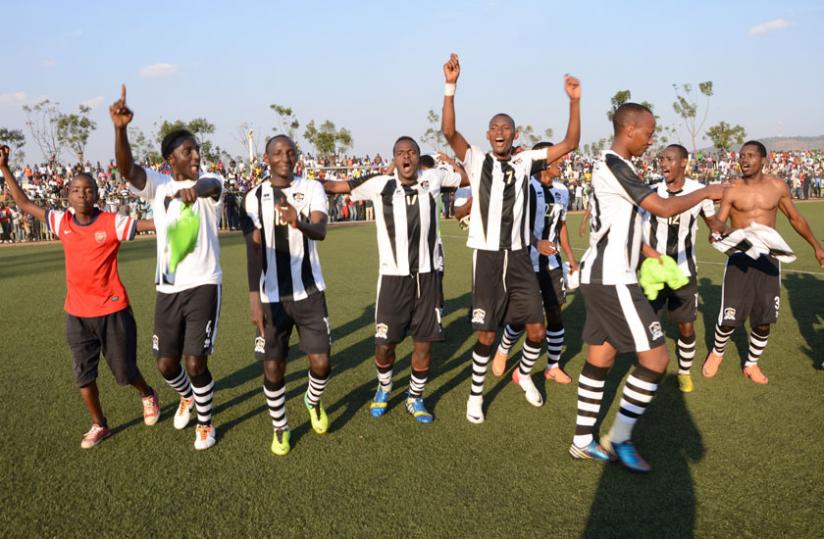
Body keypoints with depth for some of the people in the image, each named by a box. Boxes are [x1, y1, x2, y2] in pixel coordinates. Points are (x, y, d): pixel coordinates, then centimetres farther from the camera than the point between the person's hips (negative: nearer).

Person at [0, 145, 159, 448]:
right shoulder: (62, 222, 0)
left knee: (124, 371, 9)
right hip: (77, 314, 4)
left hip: (112, 311, -4)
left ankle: (148, 396, 41)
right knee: (83, 375, 9)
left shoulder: (112, 223, -13)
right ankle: (99, 425, 27)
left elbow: (155, 224, -16)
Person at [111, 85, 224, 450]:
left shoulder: (209, 184, -5)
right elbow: (127, 169, -17)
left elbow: (212, 185, -31)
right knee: (166, 364, 11)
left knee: (195, 363, -2)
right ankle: (186, 397, 45)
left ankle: (205, 423, 24)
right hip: (167, 289, 3)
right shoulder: (157, 185, 3)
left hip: (203, 286, -3)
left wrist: (195, 188, -56)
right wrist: (120, 129, -35)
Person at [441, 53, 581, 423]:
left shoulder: (526, 161, 6)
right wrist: (451, 86, -25)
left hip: (520, 257, 3)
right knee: (486, 334, 3)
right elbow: (448, 132, -17)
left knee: (537, 329, 7)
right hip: (487, 258, -3)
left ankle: (523, 374, 36)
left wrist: (574, 102, -7)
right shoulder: (477, 160, -1)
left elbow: (570, 144, 3)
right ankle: (476, 394, 24)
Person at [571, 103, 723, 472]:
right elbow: (664, 208, -19)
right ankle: (620, 438, 7)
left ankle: (583, 442, 22)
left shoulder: (608, 165, 17)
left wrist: (648, 252, 20)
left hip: (599, 275, 10)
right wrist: (707, 192, -4)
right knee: (655, 357, -3)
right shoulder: (616, 165, -15)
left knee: (600, 358, 13)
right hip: (613, 279, -10)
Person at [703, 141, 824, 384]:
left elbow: (796, 218, 14)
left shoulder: (778, 187, 2)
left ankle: (751, 364, 26)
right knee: (729, 317, -3)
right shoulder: (732, 190, -6)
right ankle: (717, 353, 25)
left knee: (763, 319, 5)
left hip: (768, 258, 3)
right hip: (739, 258, -2)